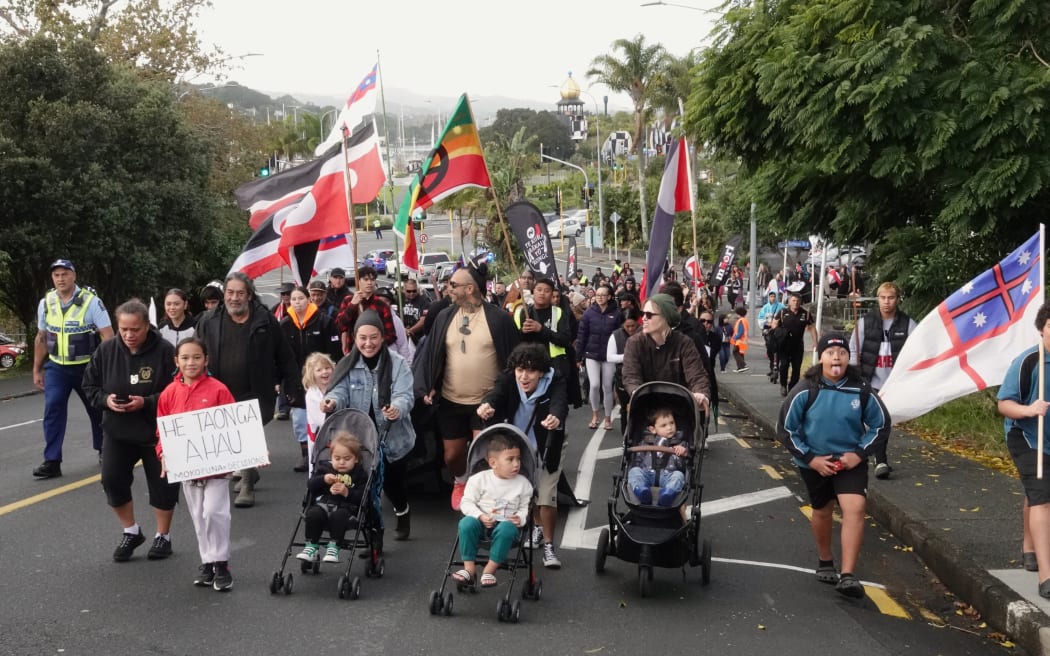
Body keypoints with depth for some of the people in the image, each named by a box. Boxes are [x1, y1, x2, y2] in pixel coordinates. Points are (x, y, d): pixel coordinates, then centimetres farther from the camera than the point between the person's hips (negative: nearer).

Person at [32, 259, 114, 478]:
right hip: (56, 367, 2)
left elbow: (108, 336, -13)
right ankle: (52, 461, -9)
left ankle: (103, 450, 33)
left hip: (87, 367, -2)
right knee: (53, 409, -10)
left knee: (97, 409, 12)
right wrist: (37, 370, 12)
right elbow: (41, 338, 12)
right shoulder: (46, 303, 1)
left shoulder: (91, 301, -12)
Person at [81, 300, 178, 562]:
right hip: (117, 431, 3)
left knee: (162, 484, 5)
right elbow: (89, 385, 6)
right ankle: (131, 532, 18)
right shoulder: (106, 350, -4)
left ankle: (163, 536, 24)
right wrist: (105, 399, -15)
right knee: (112, 480, -3)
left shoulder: (165, 351, -17)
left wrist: (146, 403, -26)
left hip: (157, 432, -3)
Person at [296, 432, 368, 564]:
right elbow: (310, 485, 5)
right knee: (313, 514, -29)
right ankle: (311, 546, -18)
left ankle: (333, 547, -24)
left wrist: (347, 492, -18)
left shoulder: (359, 474, 8)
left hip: (347, 507, -3)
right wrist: (323, 479, -13)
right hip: (324, 503, 3)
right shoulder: (324, 468, 17)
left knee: (339, 516, -36)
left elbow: (362, 497, -3)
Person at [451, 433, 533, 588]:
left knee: (507, 529, -36)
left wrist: (520, 518, -11)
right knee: (466, 523, -31)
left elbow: (525, 507, 12)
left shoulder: (523, 483, 3)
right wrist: (480, 516, -17)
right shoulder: (479, 479, -2)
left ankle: (490, 569, -26)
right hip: (482, 521, 0)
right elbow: (467, 502, -1)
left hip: (506, 522, 0)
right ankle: (469, 567, -24)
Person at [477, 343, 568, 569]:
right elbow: (497, 392, -42)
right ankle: (538, 527, 44)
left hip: (546, 448, -3)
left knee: (546, 497, -9)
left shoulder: (554, 382, -29)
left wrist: (556, 418, -72)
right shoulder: (508, 379, -23)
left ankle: (548, 545, 9)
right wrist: (487, 405, -66)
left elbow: (560, 403, -48)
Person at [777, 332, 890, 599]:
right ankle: (825, 563, 42)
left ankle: (848, 576, -20)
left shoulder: (861, 391, -12)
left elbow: (881, 425, 1)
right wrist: (810, 458, -12)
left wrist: (860, 453, -9)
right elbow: (785, 428, -7)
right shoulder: (806, 391, -15)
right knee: (822, 511, 17)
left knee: (855, 508, -19)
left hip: (850, 462, 0)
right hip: (814, 462, 0)